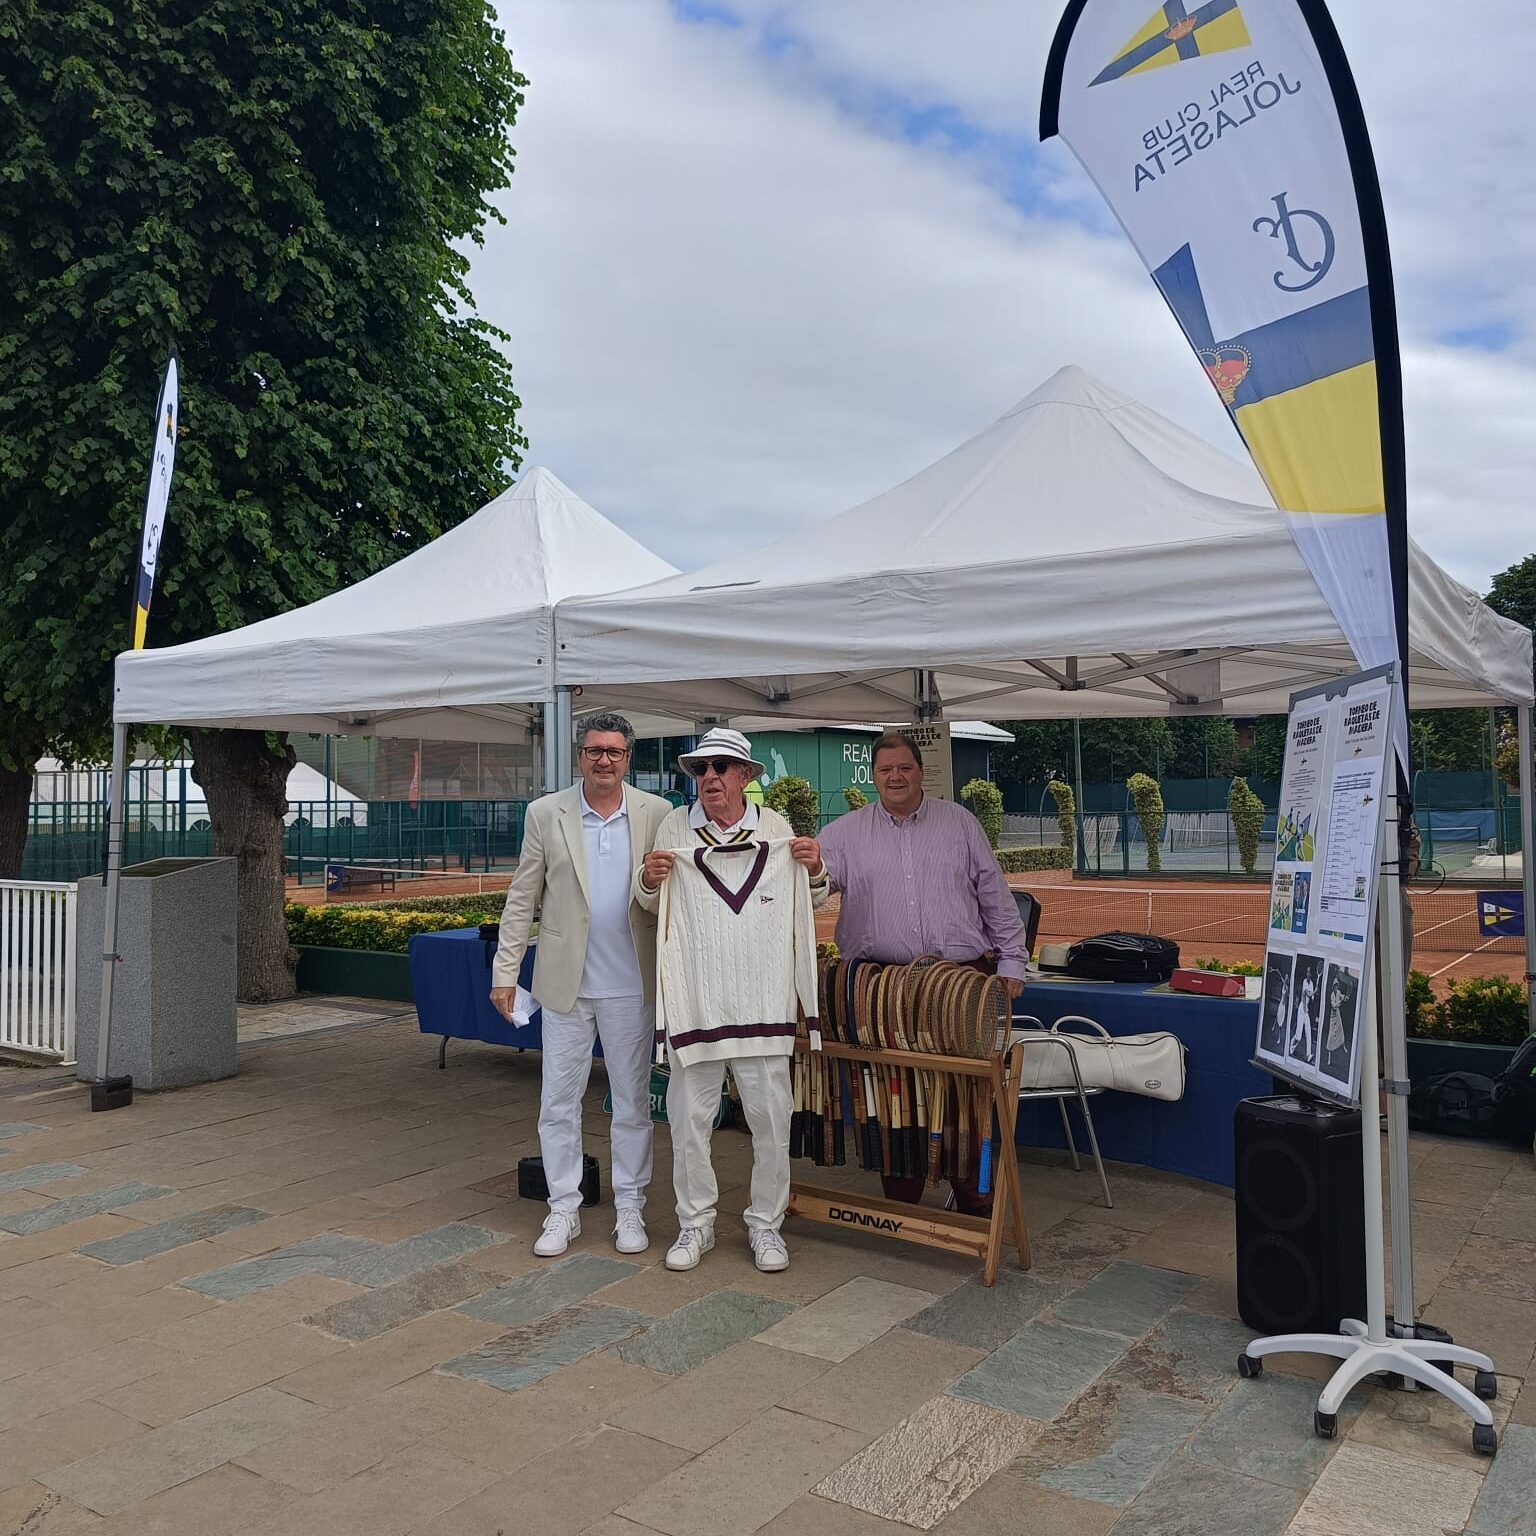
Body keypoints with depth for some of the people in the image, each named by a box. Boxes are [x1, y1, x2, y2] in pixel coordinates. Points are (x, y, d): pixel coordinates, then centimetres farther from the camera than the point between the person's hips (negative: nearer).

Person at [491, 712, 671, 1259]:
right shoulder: (546, 814, 0)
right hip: (565, 983, 0)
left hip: (631, 985, 0)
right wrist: (505, 972, -1)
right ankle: (563, 1209, 23)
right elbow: (522, 899, 2)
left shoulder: (657, 814, -1)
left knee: (632, 1102, 10)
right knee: (558, 1102, 8)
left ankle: (629, 1208, 24)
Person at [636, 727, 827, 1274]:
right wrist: (648, 880, -9)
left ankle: (766, 1223, 23)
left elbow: (811, 902, 15)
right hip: (693, 997, 0)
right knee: (689, 1116, 8)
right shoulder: (674, 826, 3)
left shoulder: (776, 826, 5)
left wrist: (814, 868, -6)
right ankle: (695, 1222, 25)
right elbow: (649, 903, 13)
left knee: (770, 1115, 6)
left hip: (762, 998, 0)